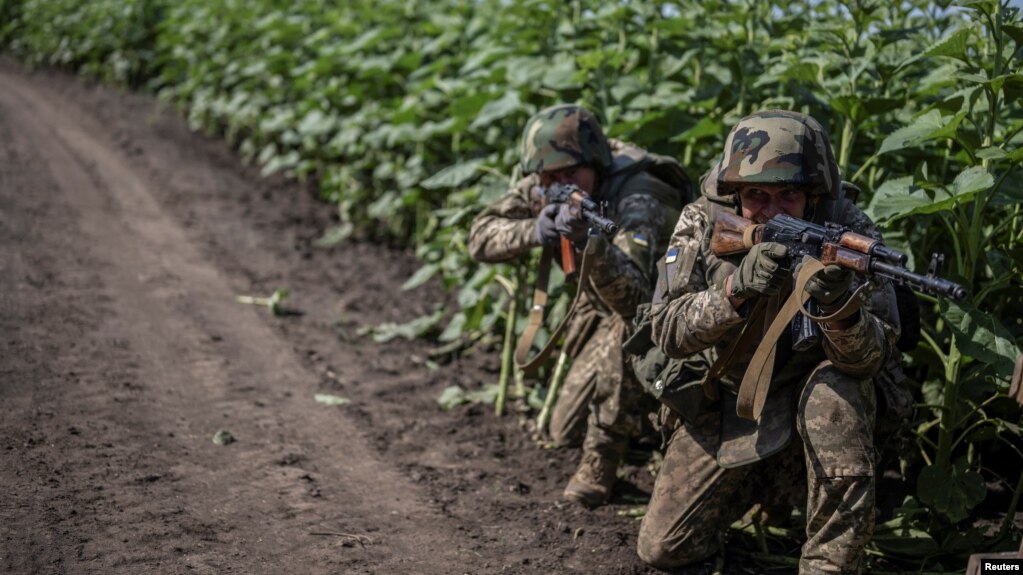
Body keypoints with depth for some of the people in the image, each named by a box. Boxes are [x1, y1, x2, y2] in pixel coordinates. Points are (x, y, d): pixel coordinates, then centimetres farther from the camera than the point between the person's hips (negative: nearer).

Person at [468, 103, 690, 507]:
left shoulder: (636, 200, -38)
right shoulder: (541, 188, -19)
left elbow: (632, 301, -51)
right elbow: (480, 238, -21)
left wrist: (592, 242, -67)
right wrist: (534, 231, -39)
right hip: (597, 310, 6)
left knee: (622, 341, -40)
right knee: (567, 431, 6)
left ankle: (599, 469, -18)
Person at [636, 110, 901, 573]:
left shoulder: (848, 232, -18)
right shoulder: (702, 225, -14)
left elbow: (870, 358, -24)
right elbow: (666, 331, -22)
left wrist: (839, 302, -46)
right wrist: (735, 290, -40)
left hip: (809, 400, -2)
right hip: (720, 405, 2)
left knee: (836, 387, -37)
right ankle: (752, 488, 26)